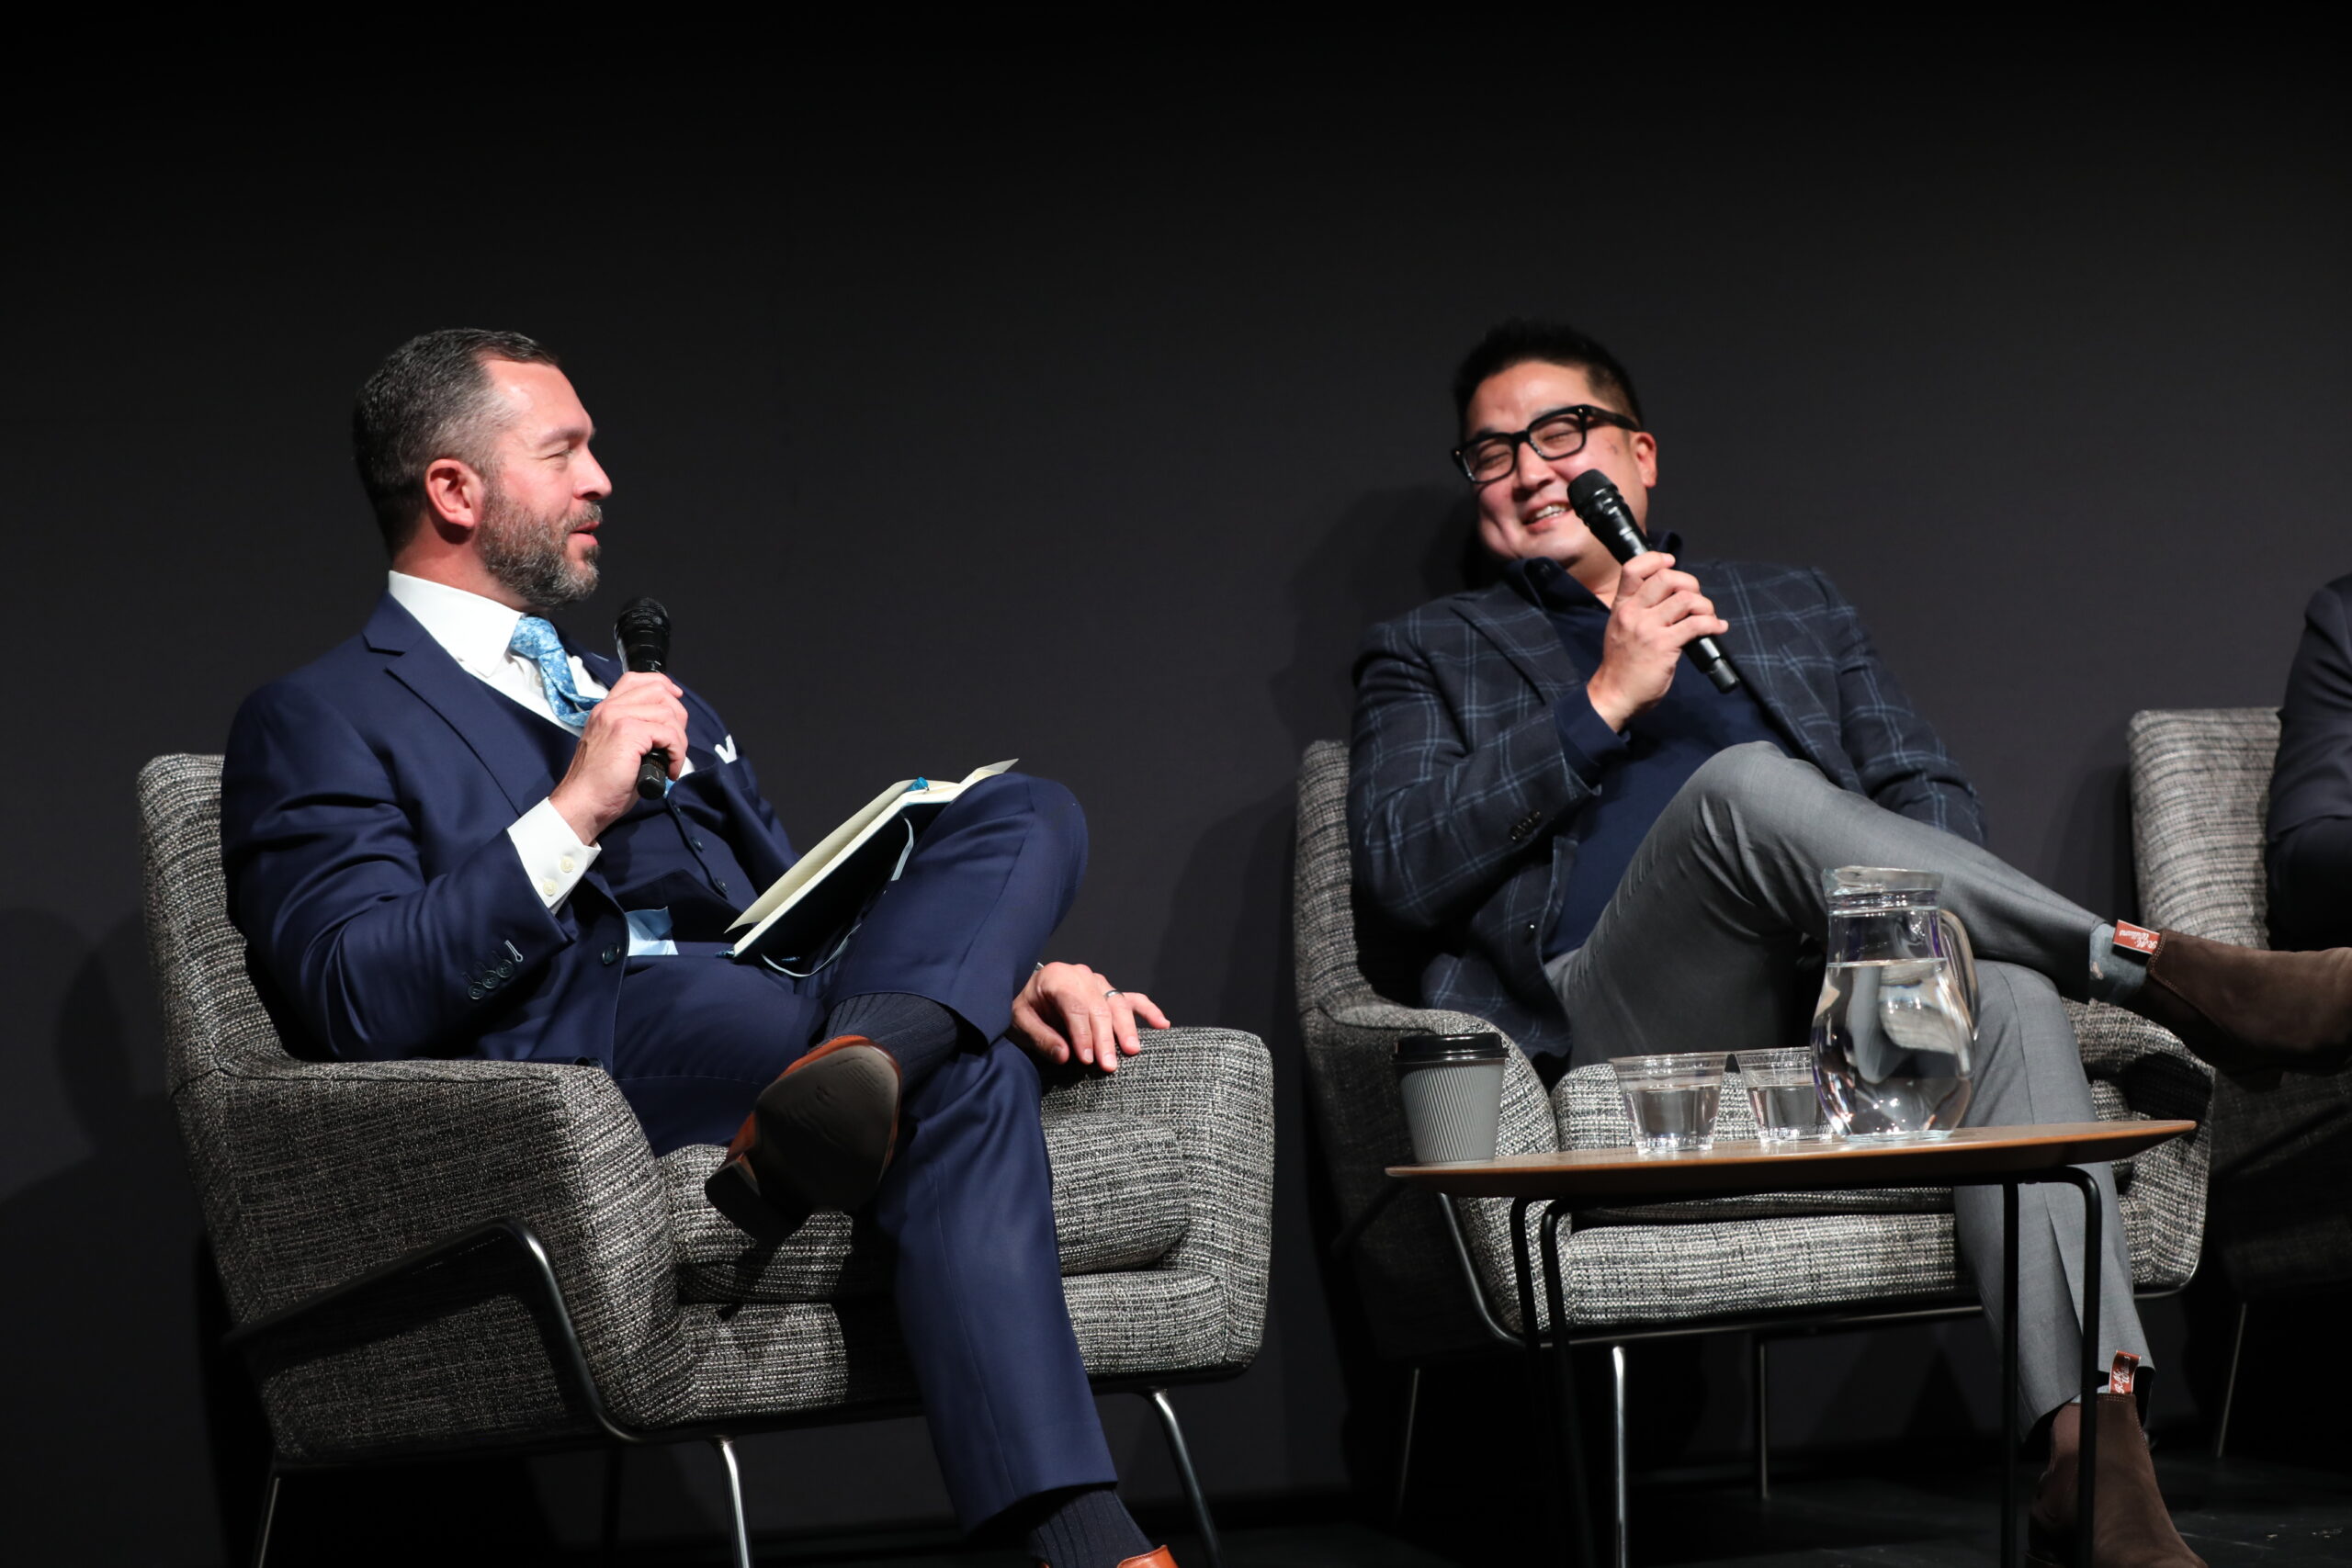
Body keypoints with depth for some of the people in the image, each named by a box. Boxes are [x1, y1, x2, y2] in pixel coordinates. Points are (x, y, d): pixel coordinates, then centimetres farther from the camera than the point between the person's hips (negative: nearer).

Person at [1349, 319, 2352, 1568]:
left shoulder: (1795, 609, 32)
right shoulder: (1429, 656, 23)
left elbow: (1934, 803, 21)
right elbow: (1399, 867, 4)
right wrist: (1607, 701, -2)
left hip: (1833, 999, 3)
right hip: (1612, 1023, -3)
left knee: (1998, 979, -35)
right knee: (1744, 781, -34)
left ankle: (2091, 1460, -49)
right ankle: (2175, 972, -34)